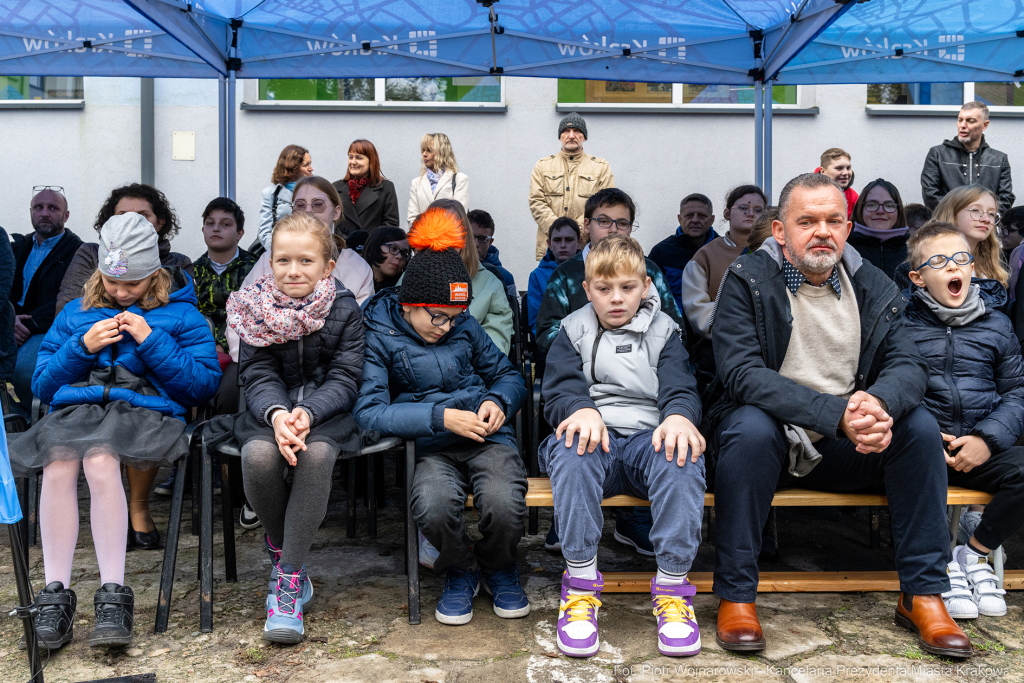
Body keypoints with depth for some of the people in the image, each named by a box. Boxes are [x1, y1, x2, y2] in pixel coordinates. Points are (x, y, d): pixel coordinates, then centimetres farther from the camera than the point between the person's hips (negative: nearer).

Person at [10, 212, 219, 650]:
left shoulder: (181, 314, 13)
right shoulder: (76, 313, 23)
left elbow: (204, 385, 2)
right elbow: (42, 385, 18)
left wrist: (151, 342, -5)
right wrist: (83, 346, 1)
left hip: (145, 408, -3)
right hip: (76, 407, 3)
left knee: (100, 461, -36)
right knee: (58, 465, -33)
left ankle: (113, 594, -32)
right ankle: (55, 594, -28)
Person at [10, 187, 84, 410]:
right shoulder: (18, 248, 22)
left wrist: (29, 323, -20)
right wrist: (10, 319, -10)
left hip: (50, 332, -6)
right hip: (12, 329, 6)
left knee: (24, 364, -33)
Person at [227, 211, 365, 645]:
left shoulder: (345, 311, -3)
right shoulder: (256, 309, 2)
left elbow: (345, 379, -7)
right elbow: (258, 376, -4)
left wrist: (308, 412, -26)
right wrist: (277, 413, -26)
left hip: (328, 411, -1)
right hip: (271, 410, 2)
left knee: (316, 454, -34)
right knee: (258, 456, -31)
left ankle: (290, 578, -23)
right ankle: (280, 546, -1)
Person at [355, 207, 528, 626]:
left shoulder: (464, 325, 11)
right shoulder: (380, 336, 0)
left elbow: (509, 375, 20)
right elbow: (369, 410, -12)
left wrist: (497, 401, -4)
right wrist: (441, 416, -19)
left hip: (488, 437, 2)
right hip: (431, 448, -2)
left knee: (504, 504, -29)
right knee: (434, 507, -34)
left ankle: (498, 566, 9)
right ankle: (460, 571, 3)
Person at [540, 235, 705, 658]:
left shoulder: (663, 333, 19)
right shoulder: (573, 332, 17)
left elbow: (681, 390, 4)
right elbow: (558, 390, 2)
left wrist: (679, 416, -23)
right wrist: (583, 410, -23)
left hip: (649, 437, 1)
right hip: (595, 438, 0)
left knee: (682, 452, -34)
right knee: (573, 447, -37)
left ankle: (672, 588, -27)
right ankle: (581, 585, -31)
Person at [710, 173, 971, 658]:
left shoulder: (873, 287, 6)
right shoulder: (747, 280, -8)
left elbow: (907, 364, -2)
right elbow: (741, 372, -20)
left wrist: (879, 402, -28)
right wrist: (835, 413, -31)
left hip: (847, 450, 4)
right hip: (772, 436, -4)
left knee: (919, 423, -19)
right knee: (751, 427, -35)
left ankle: (923, 594, -7)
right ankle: (735, 595, -21)